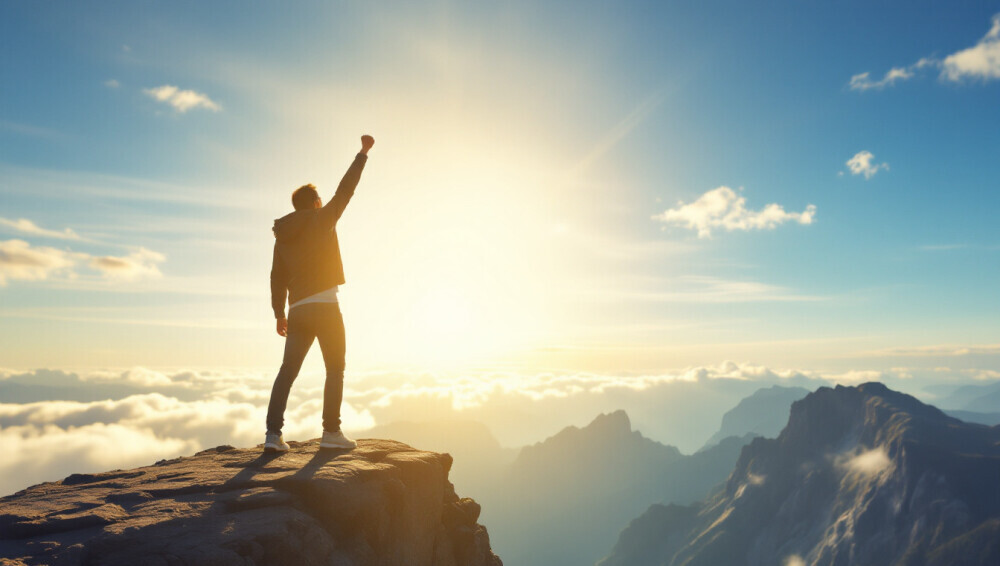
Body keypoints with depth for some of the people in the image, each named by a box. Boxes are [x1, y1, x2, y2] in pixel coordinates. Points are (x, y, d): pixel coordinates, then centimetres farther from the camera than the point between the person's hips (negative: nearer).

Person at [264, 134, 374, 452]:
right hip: (324, 306, -6)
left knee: (287, 371, 7)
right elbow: (345, 190, 3)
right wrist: (363, 153, 11)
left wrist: (279, 314, 21)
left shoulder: (282, 236, 16)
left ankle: (273, 434, 3)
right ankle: (331, 433, 1)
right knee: (335, 370, 3)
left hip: (298, 310, 6)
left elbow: (277, 277, 15)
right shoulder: (321, 220, 1)